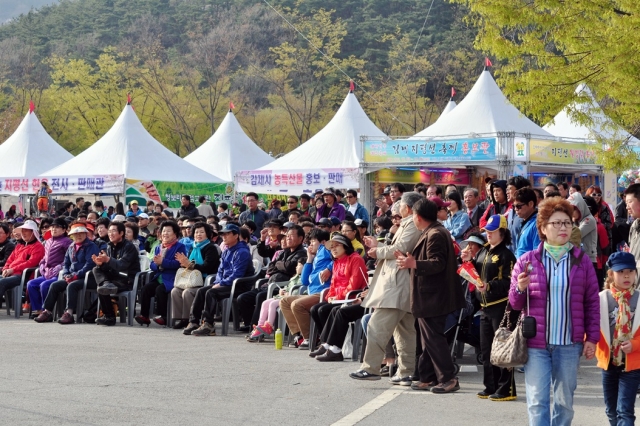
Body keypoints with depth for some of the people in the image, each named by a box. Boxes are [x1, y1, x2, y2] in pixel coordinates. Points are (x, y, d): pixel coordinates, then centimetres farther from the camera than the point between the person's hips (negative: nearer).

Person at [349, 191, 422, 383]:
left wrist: (379, 252, -6)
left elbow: (400, 249, -20)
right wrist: (378, 246, 23)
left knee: (377, 327, -11)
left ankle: (370, 368, -11)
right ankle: (406, 372, 11)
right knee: (405, 331, 9)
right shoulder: (409, 224, 21)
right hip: (402, 285, 11)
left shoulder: (412, 224, -11)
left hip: (397, 286, -11)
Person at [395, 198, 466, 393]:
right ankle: (428, 378, 19)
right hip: (430, 296, 11)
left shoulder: (435, 235, -18)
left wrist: (414, 263, -36)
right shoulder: (433, 232, 16)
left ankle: (448, 379, -6)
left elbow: (437, 264, -26)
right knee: (430, 339, 14)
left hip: (432, 298, -11)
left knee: (433, 338, -8)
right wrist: (410, 260, 26)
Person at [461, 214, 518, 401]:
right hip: (485, 306, 9)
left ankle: (506, 389, -1)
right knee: (486, 349, 13)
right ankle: (491, 387, 22)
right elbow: (477, 273, 22)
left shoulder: (506, 255, -11)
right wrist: (469, 261, 7)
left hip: (501, 307, -9)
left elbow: (509, 282, -17)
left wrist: (490, 286, -27)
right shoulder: (483, 252, 15)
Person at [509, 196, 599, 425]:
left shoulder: (582, 260, 3)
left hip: (569, 344, 1)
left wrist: (592, 338, 0)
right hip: (536, 344, -1)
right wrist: (520, 288, -15)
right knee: (537, 401, -3)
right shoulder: (527, 261, 1)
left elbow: (592, 302, 5)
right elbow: (516, 304, 6)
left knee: (565, 400, 10)